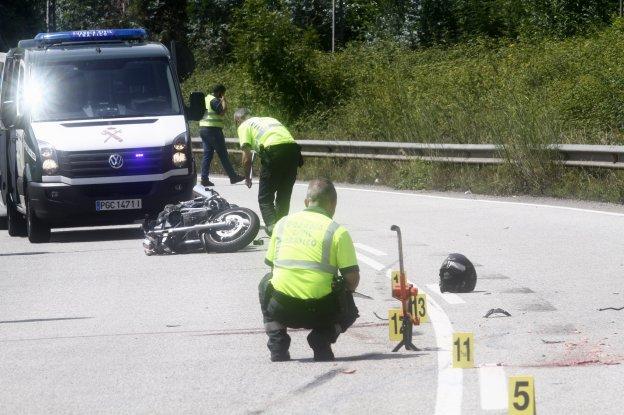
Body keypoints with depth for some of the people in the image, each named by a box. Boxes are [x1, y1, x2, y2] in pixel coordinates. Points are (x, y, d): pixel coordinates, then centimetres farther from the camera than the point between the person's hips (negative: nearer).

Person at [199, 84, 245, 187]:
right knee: (223, 154, -3)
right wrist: (223, 100, -7)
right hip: (213, 129, -9)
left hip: (203, 129, 9)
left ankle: (204, 178, -1)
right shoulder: (214, 101, -11)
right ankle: (233, 176, 2)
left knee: (207, 154, 7)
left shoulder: (206, 99, 18)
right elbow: (222, 112, -19)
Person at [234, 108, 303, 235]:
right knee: (284, 196, 19)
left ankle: (272, 226, -8)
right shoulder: (270, 119, 34)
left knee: (265, 198, 5)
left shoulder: (244, 126, 16)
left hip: (273, 151, -6)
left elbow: (247, 158, 9)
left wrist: (247, 178, 25)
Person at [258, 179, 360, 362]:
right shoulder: (337, 231, 0)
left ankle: (277, 338, 16)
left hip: (281, 309, 2)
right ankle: (321, 338, 1)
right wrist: (340, 295, 21)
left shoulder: (283, 223, 12)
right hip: (320, 312, -2)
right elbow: (352, 280, -2)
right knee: (349, 311, 31)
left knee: (266, 283, 37)